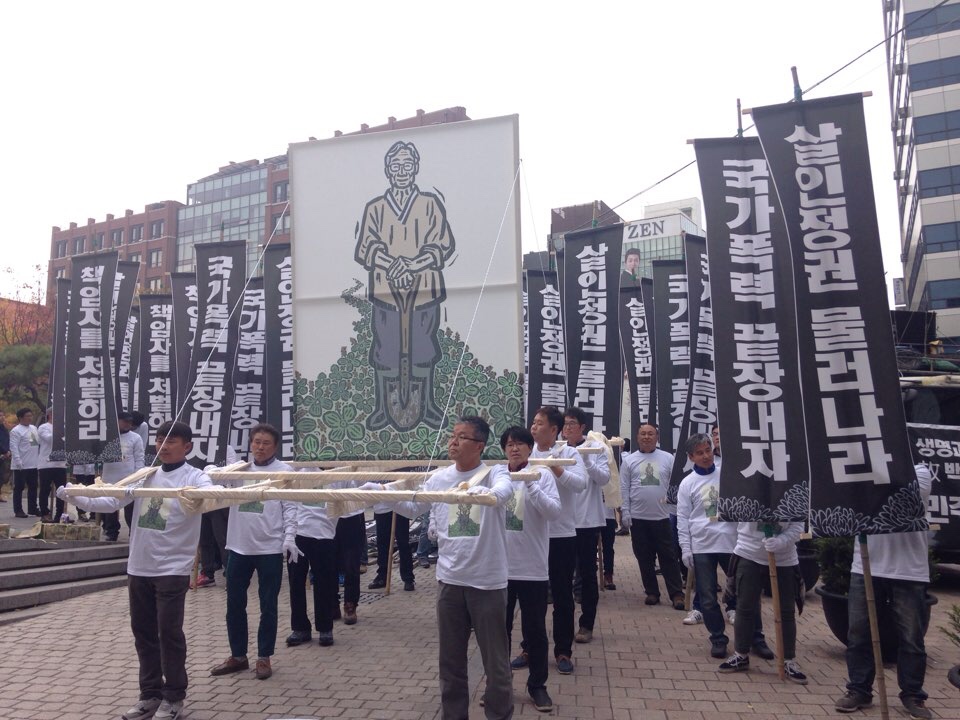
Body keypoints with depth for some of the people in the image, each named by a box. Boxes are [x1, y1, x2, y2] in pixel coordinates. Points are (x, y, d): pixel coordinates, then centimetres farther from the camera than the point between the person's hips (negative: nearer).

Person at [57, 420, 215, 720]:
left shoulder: (195, 477, -8)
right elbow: (112, 501, 5)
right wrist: (76, 497, -10)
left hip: (172, 568, -6)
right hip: (139, 567, 6)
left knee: (169, 631, 1)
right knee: (143, 632, 15)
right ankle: (150, 693, 30)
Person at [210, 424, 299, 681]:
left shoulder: (285, 471, -3)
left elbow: (290, 508, -5)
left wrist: (290, 538, -16)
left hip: (270, 548, -3)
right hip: (238, 546, 4)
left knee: (268, 605, 7)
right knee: (234, 603, 13)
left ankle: (264, 657, 21)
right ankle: (238, 656, 29)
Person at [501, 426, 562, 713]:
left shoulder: (543, 474, -6)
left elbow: (555, 511, -18)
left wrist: (531, 486, -28)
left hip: (532, 568, -2)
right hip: (500, 566, 3)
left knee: (535, 629, 10)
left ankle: (537, 684, 27)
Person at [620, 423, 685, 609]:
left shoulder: (667, 458, 2)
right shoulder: (629, 460, 3)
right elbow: (624, 488, 2)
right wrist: (625, 512, -3)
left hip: (662, 516, -1)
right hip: (638, 517, 1)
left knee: (668, 557, 2)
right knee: (644, 557, 9)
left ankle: (676, 594, 9)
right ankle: (651, 592, 20)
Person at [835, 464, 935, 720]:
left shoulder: (920, 472, -2)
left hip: (909, 572, -2)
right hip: (866, 568, 3)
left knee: (912, 637, 8)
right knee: (858, 633, 6)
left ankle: (913, 695, 24)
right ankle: (859, 689, 19)